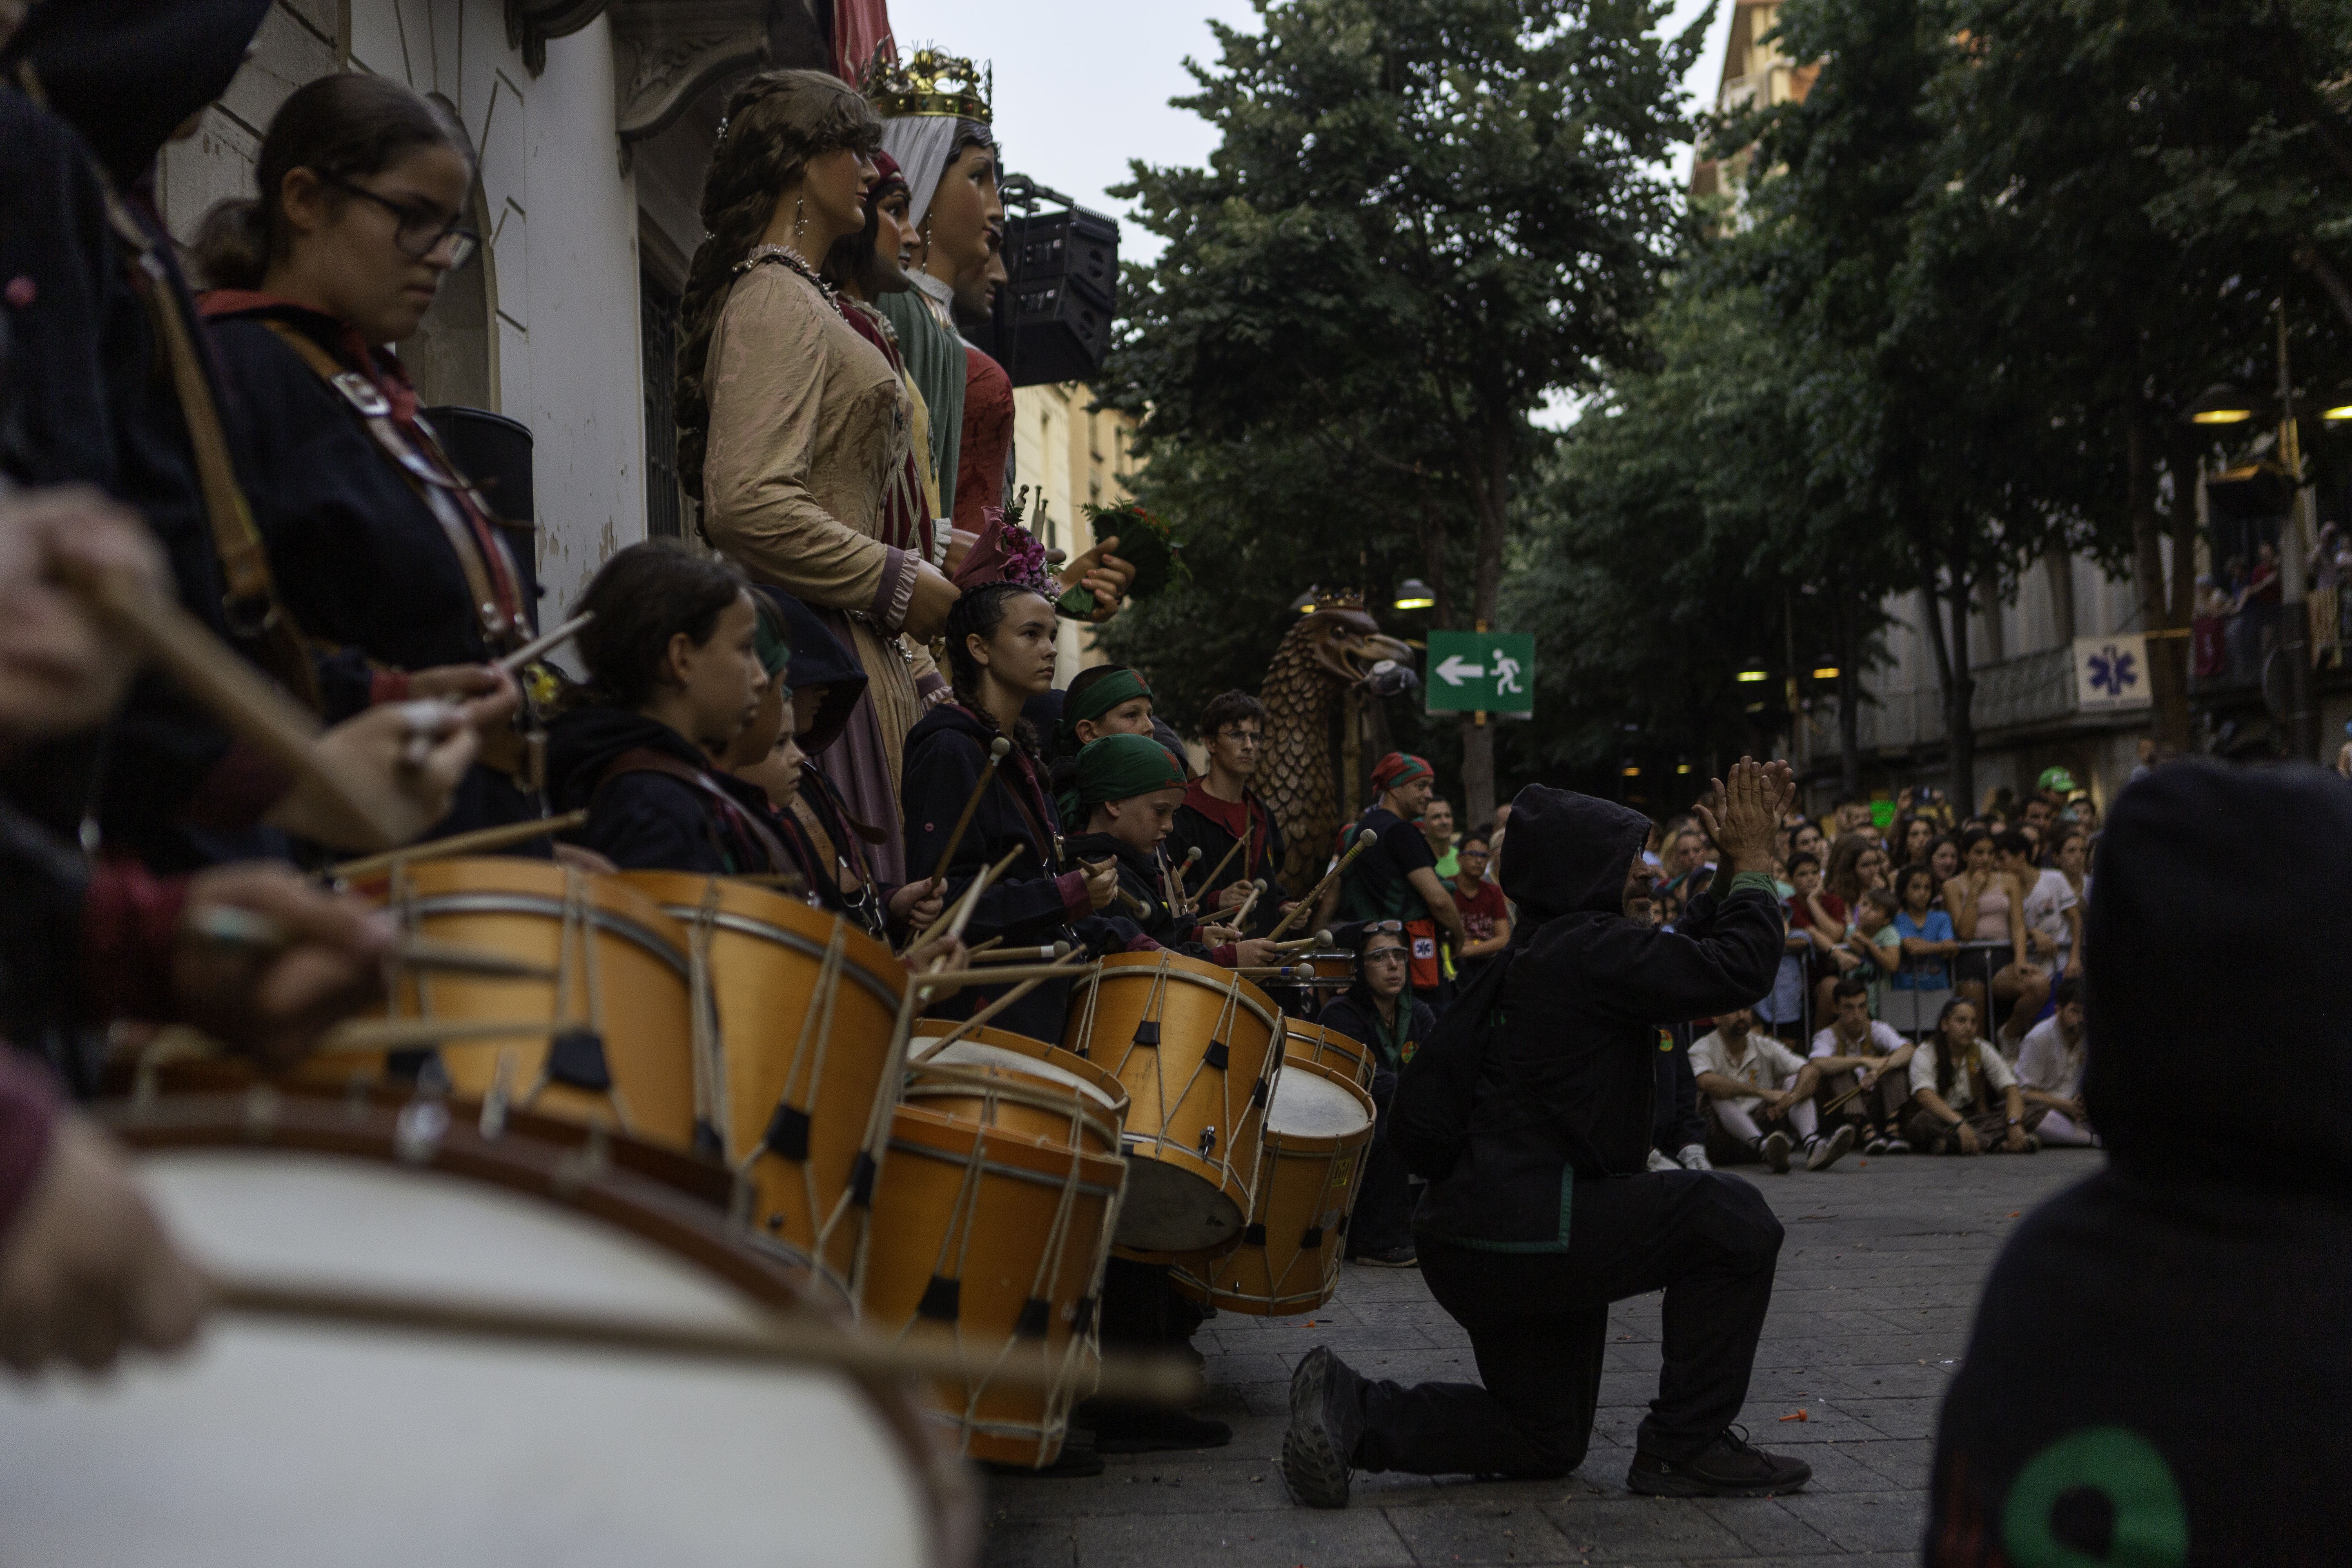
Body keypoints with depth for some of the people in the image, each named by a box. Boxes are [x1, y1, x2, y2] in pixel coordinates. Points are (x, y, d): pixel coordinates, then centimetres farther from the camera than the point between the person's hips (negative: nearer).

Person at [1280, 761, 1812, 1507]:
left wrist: (1740, 864, 19)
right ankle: (1686, 1446, -1)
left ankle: (1354, 1412, 8)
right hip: (1521, 1234, -11)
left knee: (1547, 1442, 21)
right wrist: (1754, 861, -4)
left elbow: (1686, 949, 27)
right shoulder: (1585, 949, -16)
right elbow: (1732, 971, -18)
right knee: (1732, 1219, -8)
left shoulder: (1544, 949, 15)